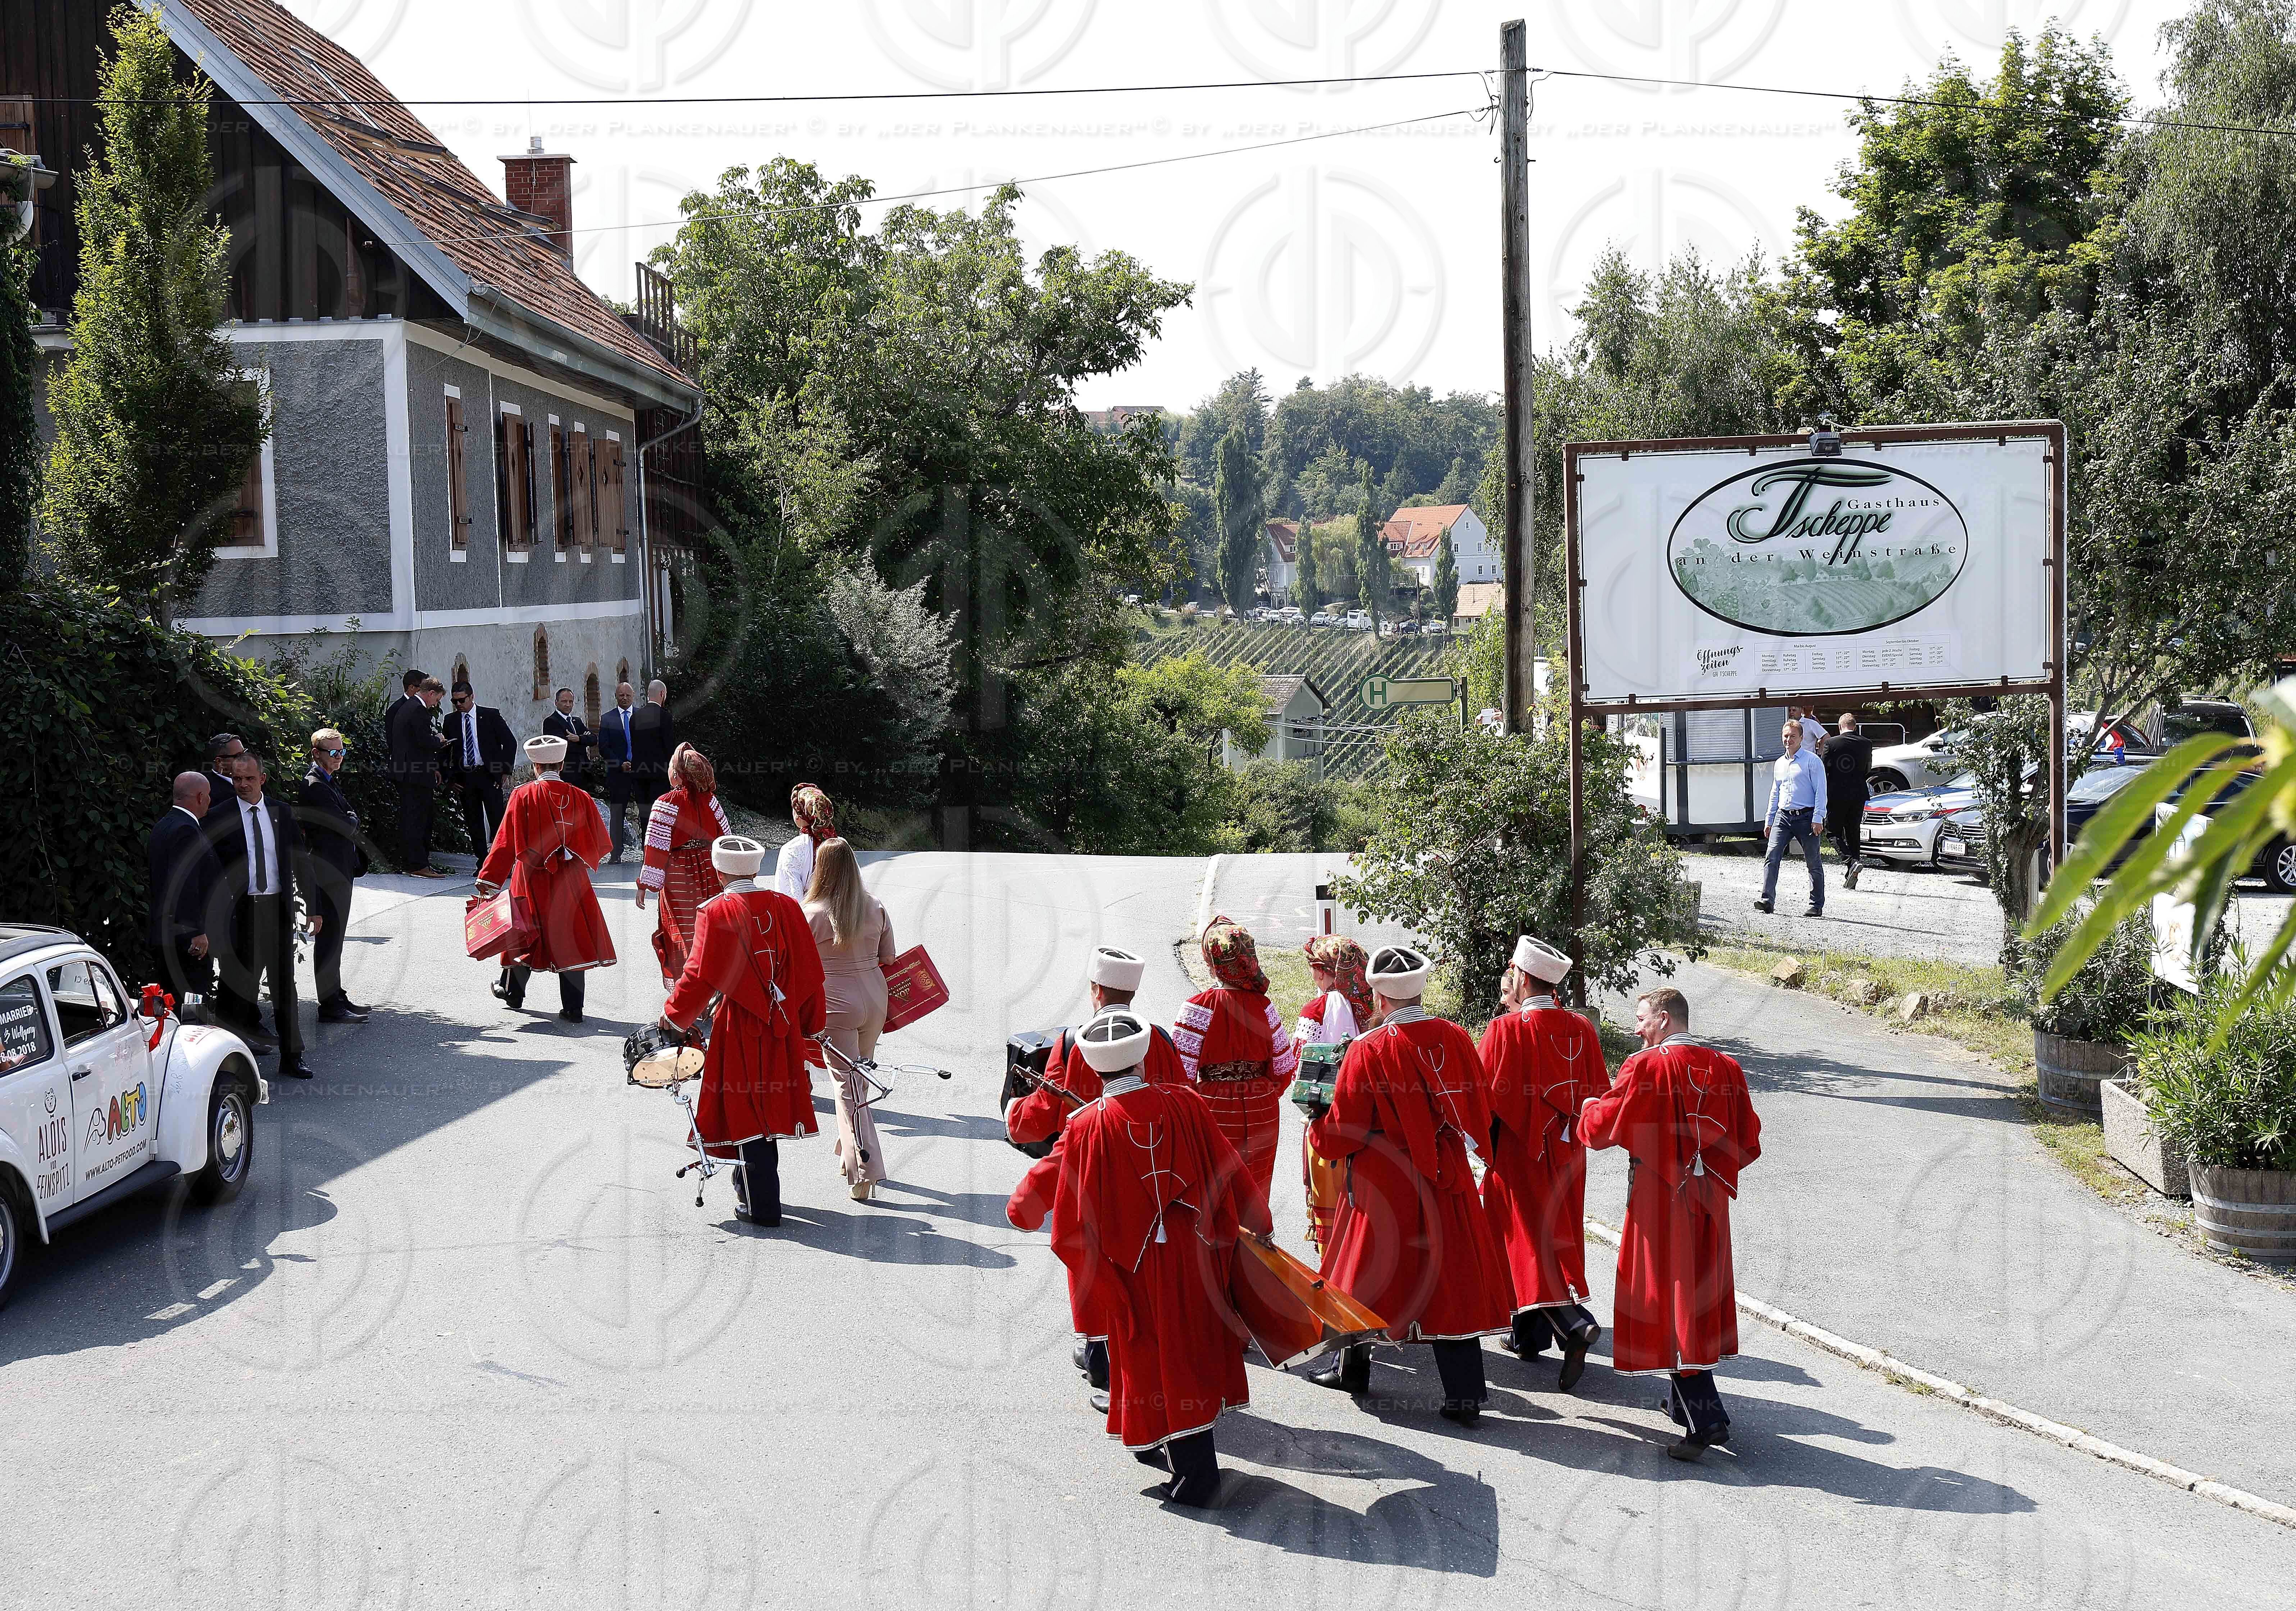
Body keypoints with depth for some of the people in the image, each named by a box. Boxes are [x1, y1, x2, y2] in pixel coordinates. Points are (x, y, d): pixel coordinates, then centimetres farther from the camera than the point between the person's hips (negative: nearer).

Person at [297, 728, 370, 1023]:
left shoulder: (329, 781, 16)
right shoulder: (314, 786, -17)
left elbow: (348, 820, 19)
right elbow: (345, 825, -19)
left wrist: (348, 822, -1)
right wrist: (353, 821, 1)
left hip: (338, 869, 11)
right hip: (327, 871, -11)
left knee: (334, 935, 17)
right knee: (329, 936, -7)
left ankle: (335, 996, 26)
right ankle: (330, 1006, -4)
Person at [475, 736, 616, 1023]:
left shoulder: (523, 796, -7)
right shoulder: (580, 798, -1)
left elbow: (506, 842, -7)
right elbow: (600, 845, 6)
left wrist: (488, 880, -3)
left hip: (533, 879, -1)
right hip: (571, 880, 1)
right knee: (571, 936, 5)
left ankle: (512, 992, 33)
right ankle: (573, 1008, 4)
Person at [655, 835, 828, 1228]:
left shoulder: (715, 912, -11)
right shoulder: (787, 907, 2)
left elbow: (700, 975, -14)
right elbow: (809, 971, 5)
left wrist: (673, 1016, 1)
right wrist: (813, 1025, 16)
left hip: (739, 1028, -5)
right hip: (782, 1027, 5)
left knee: (747, 1112, 2)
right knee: (768, 1104, 19)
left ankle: (762, 1205, 4)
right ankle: (750, 1183, 35)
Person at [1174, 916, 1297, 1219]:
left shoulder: (1200, 1007, -15)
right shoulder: (1263, 1006, -3)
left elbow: (1182, 1070, -16)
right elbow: (1285, 1067, 1)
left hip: (1215, 1114, -3)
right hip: (1261, 1114, 4)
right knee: (1256, 1193, 16)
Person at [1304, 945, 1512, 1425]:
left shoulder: (1368, 1051, -15)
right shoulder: (1455, 1039, -3)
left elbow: (1340, 1136, -11)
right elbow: (1479, 1113, 8)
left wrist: (1316, 1129, 10)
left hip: (1384, 1186, -3)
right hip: (1446, 1183, 3)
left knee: (1368, 1269, 15)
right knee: (1452, 1278, 6)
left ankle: (1352, 1368, 32)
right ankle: (1464, 1394, 4)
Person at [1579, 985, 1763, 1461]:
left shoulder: (1646, 1068, -13)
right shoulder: (1726, 1069, 5)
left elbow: (1602, 1126, -12)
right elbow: (1748, 1143, 8)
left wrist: (1589, 1108, 10)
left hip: (1660, 1203, -6)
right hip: (1709, 1202, 6)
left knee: (1669, 1301, -3)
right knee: (1701, 1297, 18)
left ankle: (1705, 1417, -13)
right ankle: (1688, 1401, 30)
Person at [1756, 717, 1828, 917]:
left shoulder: (1811, 761, -3)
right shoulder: (1780, 764, 17)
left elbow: (1821, 791, -7)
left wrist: (1818, 818, -15)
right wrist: (1769, 820, 21)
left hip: (1806, 817, -5)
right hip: (1783, 816, 5)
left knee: (1813, 863, 3)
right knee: (1771, 858, -10)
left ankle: (1817, 906, 9)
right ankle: (1768, 901, -14)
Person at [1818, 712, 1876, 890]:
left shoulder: (1831, 744, -8)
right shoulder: (1866, 744, 0)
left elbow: (1823, 769, -4)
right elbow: (1868, 770, 11)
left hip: (1836, 795, -3)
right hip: (1858, 795, 3)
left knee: (1833, 832, 6)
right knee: (1854, 833, 11)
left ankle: (1850, 862, -19)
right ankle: (1851, 880, 11)